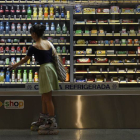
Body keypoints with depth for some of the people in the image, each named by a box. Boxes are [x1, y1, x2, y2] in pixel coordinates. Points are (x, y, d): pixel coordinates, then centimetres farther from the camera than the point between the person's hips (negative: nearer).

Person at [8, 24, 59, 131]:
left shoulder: (34, 47, -9)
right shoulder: (49, 43, 8)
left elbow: (25, 60, 2)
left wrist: (15, 66, 18)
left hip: (44, 69, -8)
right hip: (51, 67, 8)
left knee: (48, 98, -1)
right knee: (44, 97, 17)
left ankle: (52, 122, 3)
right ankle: (43, 119, 28)